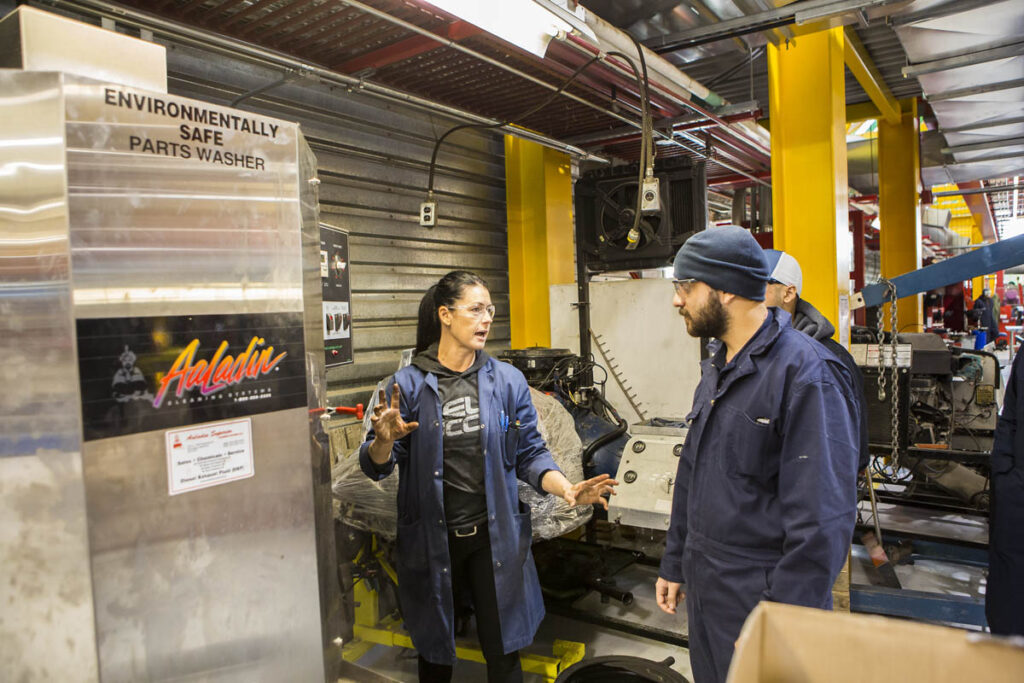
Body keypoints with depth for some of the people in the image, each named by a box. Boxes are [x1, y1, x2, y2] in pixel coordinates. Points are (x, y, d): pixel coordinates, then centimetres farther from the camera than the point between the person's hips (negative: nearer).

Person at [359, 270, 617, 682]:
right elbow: (376, 467, -4)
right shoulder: (409, 384, -7)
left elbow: (529, 453, 0)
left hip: (495, 536, 1)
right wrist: (384, 441, -26)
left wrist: (566, 489, -17)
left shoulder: (508, 381, -2)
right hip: (432, 541, -1)